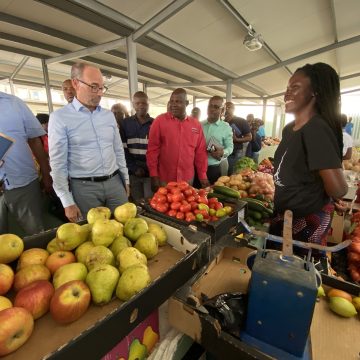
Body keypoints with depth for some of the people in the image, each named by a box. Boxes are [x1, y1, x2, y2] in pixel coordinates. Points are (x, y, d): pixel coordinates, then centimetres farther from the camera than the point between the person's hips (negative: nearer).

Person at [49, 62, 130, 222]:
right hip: (84, 187, -3)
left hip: (114, 182, 4)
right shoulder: (60, 117, -6)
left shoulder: (109, 115, 8)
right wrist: (67, 202, -7)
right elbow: (58, 164, -6)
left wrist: (125, 180, 14)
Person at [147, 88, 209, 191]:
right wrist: (154, 176, -9)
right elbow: (152, 150, -6)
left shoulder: (196, 124, 4)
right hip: (164, 179, -2)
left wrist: (202, 176, 5)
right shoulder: (160, 121, -5)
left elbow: (201, 152, 6)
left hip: (187, 179, 3)